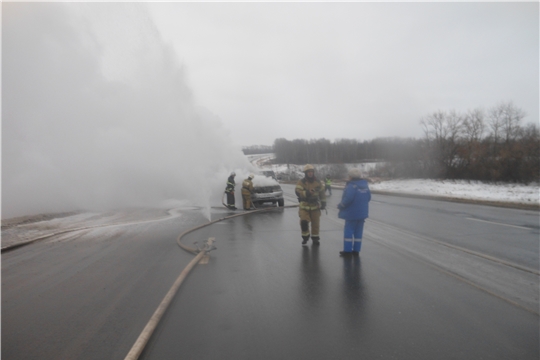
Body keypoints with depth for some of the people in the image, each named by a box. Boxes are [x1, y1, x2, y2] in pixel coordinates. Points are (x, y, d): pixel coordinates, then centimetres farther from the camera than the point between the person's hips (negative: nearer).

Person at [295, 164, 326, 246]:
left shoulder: (317, 182, 3)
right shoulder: (301, 182, -9)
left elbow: (322, 193, 13)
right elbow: (297, 192, -24)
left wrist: (323, 203, 9)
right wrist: (307, 193, -40)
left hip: (315, 206, 3)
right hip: (304, 206, -3)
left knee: (316, 224, 8)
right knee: (303, 222, -15)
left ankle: (315, 238, 28)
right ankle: (305, 237, 8)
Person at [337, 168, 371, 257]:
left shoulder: (351, 186, -18)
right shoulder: (365, 185, 8)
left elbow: (348, 199, -25)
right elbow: (368, 197, 13)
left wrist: (340, 206, -11)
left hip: (352, 213, -7)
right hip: (362, 213, 7)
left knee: (348, 231, 2)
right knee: (358, 231, 12)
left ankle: (347, 250, 4)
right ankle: (356, 250, 17)